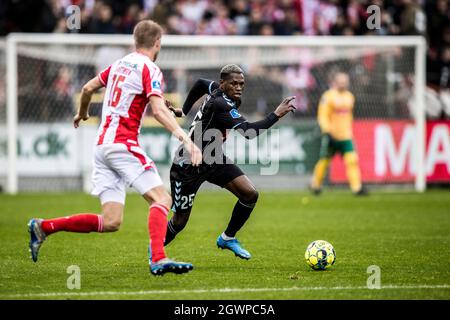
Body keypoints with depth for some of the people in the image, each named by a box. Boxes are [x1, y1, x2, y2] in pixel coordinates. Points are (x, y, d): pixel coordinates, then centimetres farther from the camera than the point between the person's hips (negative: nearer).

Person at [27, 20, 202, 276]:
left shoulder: (120, 64, 18)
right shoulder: (150, 70, -5)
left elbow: (88, 88, 28)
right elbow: (159, 111, -19)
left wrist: (82, 113, 47)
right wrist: (186, 139, -26)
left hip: (102, 145, 8)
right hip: (123, 144, -8)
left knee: (111, 222, 4)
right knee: (162, 199, -13)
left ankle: (43, 227, 6)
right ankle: (159, 259, -32)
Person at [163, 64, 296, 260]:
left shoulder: (219, 91, -1)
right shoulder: (220, 104, -29)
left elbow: (201, 83, 22)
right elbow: (249, 132, -36)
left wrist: (184, 110, 27)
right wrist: (276, 115, -34)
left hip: (213, 160, 9)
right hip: (187, 166, -8)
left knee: (250, 194, -9)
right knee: (179, 223, 0)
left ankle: (228, 238, 10)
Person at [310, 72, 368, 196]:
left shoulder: (349, 96, 14)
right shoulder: (328, 96, -7)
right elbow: (322, 116, -11)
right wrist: (327, 131, -22)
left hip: (346, 136, 5)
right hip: (331, 136, -5)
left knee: (352, 160, -9)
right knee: (324, 161, 5)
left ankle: (357, 187, -14)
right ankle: (316, 184, 25)